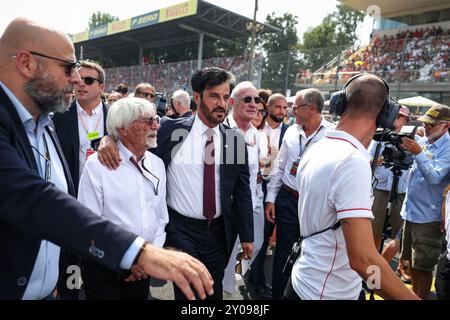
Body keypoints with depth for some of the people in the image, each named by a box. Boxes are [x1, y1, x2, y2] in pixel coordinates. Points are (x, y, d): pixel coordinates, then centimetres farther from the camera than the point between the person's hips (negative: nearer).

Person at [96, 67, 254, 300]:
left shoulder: (236, 139, -1)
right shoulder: (171, 129, -7)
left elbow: (242, 191, 1)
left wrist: (247, 236, 3)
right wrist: (110, 137, -21)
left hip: (218, 232, 3)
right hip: (181, 229, -2)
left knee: (214, 292, 20)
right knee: (186, 292, 7)